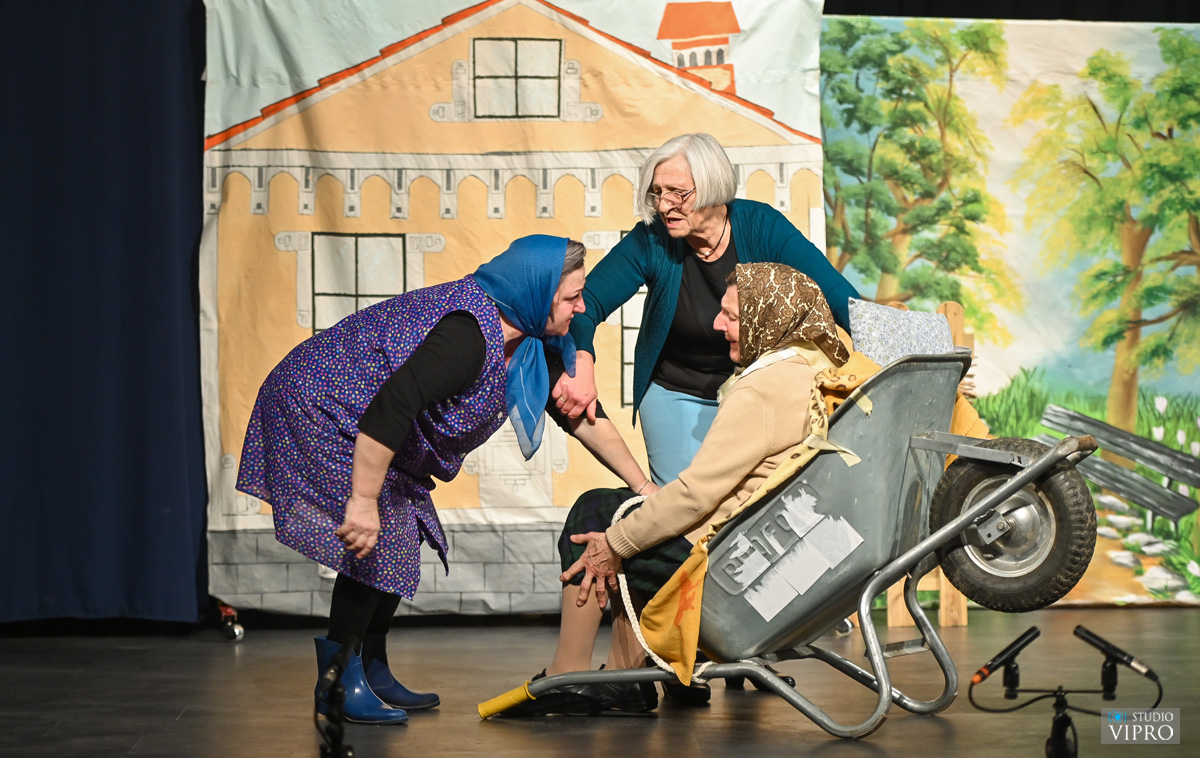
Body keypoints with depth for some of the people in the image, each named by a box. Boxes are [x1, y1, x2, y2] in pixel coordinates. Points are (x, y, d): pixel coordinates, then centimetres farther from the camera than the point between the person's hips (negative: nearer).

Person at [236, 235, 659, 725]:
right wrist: (363, 502, -37)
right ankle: (339, 681, -5)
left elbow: (583, 417, 8)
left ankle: (372, 674, 18)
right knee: (375, 540, -14)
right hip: (319, 410, -10)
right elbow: (389, 408, -39)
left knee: (400, 541, 8)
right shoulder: (469, 334, -33)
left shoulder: (535, 345, -1)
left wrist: (644, 487, 7)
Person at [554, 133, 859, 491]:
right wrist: (581, 363, -41)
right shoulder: (651, 240, -16)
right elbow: (586, 301, -20)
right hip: (675, 397, 0)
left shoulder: (762, 227, -17)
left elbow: (838, 295, -20)